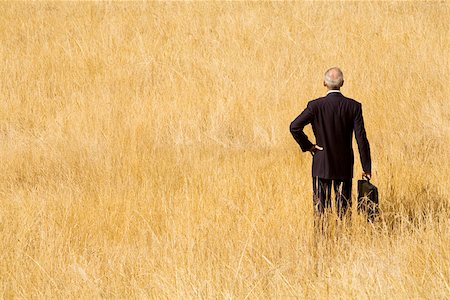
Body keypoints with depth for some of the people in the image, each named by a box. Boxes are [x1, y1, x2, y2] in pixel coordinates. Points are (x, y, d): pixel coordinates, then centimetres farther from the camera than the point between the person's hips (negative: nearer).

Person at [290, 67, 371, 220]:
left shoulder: (316, 106, -10)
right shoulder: (354, 106, -7)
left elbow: (295, 127, -18)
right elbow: (361, 138, -7)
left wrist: (307, 146, -3)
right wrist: (366, 168, -1)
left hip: (321, 166, -1)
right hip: (345, 166, 1)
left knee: (321, 207, 6)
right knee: (344, 208, 8)